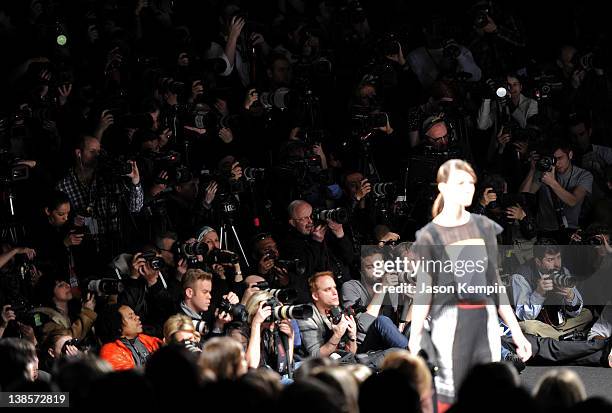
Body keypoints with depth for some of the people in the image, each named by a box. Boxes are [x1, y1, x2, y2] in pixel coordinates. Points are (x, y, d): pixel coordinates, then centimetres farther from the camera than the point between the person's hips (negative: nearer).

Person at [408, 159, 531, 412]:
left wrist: (516, 332, 15)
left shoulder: (484, 227, 11)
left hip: (486, 319, 4)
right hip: (450, 321, -4)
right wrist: (414, 339, -8)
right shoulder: (430, 236, -1)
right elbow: (423, 290, -1)